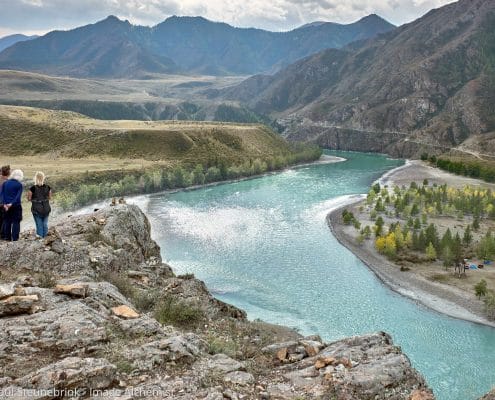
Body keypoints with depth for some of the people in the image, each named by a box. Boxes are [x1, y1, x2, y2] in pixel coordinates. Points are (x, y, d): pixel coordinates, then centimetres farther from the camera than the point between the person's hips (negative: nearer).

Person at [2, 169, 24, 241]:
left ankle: (7, 237, 15)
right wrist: (11, 203, -18)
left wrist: (4, 204, -9)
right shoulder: (19, 185, -7)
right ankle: (15, 237, 1)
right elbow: (18, 196, -16)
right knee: (16, 222, 3)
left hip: (6, 206, 4)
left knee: (7, 221, 13)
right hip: (16, 206, -4)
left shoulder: (5, 183, 5)